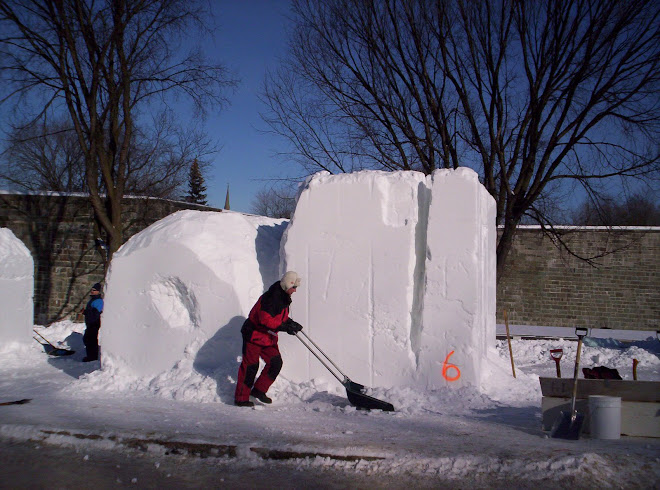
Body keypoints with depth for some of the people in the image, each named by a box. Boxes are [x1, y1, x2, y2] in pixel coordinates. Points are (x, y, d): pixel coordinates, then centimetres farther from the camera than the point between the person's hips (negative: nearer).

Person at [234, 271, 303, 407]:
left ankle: (258, 390, 14)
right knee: (250, 365, -4)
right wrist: (285, 327, -29)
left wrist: (291, 323, 0)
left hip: (269, 337, 9)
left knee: (276, 363, 2)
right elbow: (265, 320, -30)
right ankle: (241, 398, 5)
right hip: (254, 334, -9)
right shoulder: (271, 297, -23)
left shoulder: (284, 298, 8)